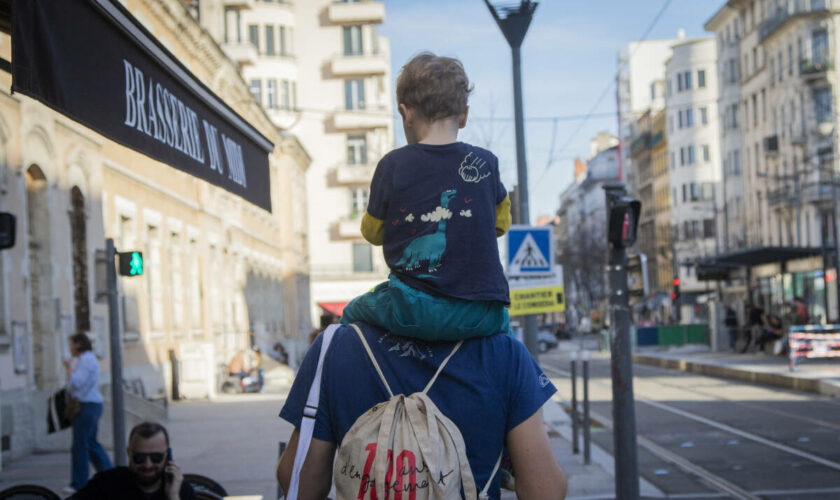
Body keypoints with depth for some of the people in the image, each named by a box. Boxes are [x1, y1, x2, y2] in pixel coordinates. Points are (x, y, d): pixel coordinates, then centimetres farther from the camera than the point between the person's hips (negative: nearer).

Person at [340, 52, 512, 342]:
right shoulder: (486, 163, 3)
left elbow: (373, 232, 8)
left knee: (351, 315, 25)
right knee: (501, 318, 36)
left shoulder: (393, 165, -3)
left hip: (414, 312, -2)